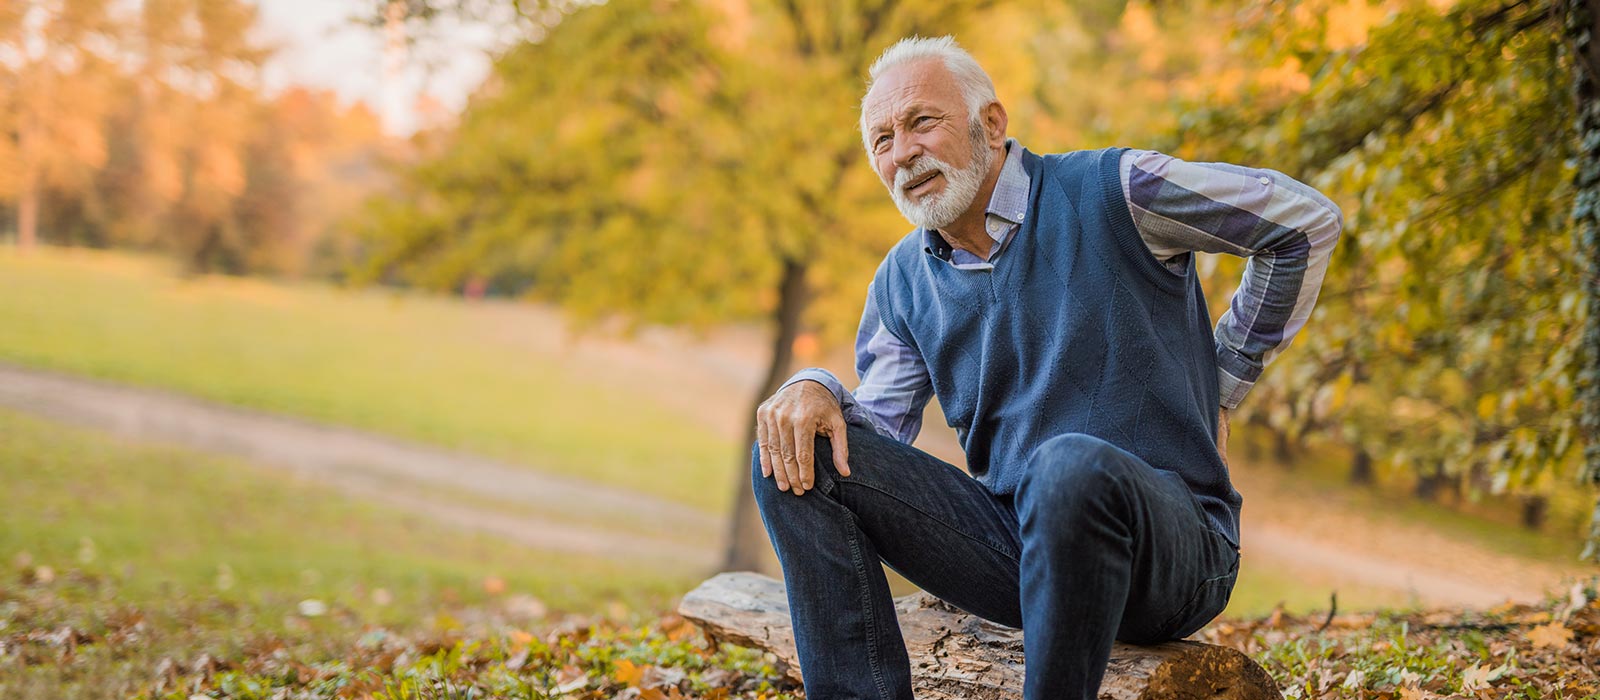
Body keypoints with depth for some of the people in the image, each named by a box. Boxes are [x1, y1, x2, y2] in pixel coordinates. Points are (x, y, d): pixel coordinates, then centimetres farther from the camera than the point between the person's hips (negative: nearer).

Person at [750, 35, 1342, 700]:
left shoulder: (1111, 193, -7)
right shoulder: (902, 282, 10)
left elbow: (1308, 220, -2)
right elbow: (882, 424, 9)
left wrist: (1219, 387, 3)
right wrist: (815, 390, -16)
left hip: (1168, 540, -5)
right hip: (1014, 541, 5)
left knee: (1071, 466, -41)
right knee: (798, 455, -10)